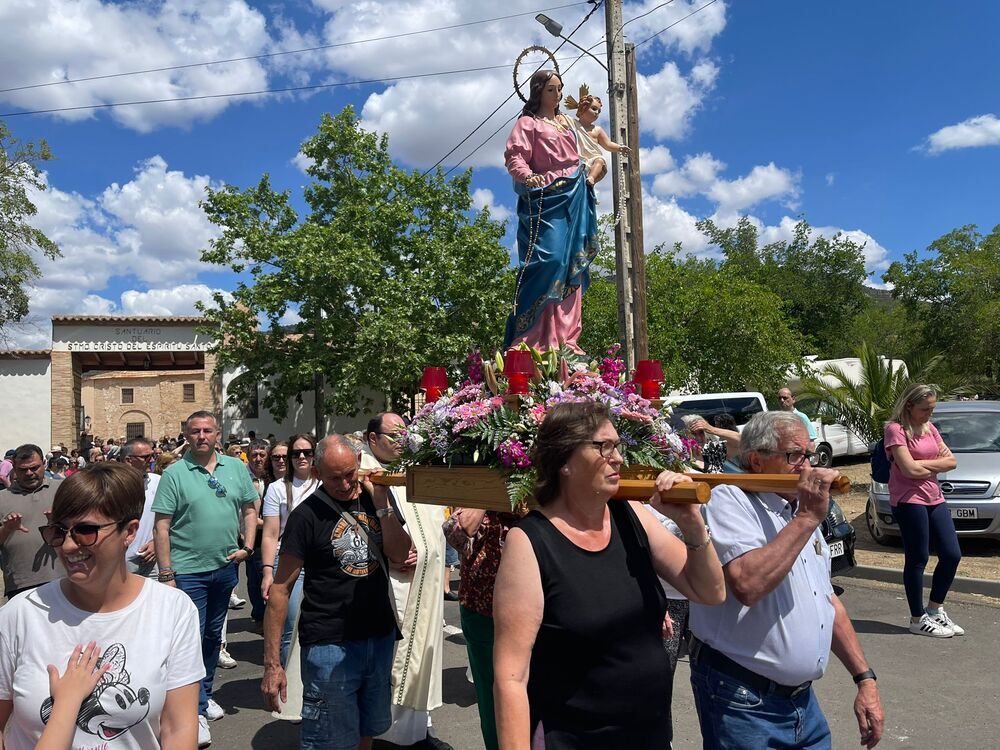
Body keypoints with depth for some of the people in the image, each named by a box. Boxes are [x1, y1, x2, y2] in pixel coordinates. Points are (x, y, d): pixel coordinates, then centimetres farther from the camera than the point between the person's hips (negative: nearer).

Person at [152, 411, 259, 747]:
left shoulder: (236, 467, 3)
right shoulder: (174, 474, -9)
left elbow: (249, 508, 11)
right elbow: (161, 527, -10)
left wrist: (247, 546, -2)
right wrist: (166, 574, -13)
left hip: (225, 568, 4)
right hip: (188, 571, -4)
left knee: (213, 635, 19)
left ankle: (205, 694, 37)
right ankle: (196, 711, 10)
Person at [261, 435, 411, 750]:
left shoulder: (376, 498, 3)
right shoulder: (306, 515, -12)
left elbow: (400, 555, -7)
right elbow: (280, 589, -10)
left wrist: (381, 503, -14)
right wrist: (272, 663, -13)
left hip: (381, 637, 5)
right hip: (331, 645, -5)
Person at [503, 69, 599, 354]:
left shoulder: (567, 122, 23)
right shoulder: (528, 122, 2)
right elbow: (514, 156, -11)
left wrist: (588, 183, 23)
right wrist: (527, 176, -29)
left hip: (575, 198, 7)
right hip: (547, 198, -7)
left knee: (571, 263, 2)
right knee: (549, 258, -20)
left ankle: (566, 335, 5)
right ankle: (534, 337, -17)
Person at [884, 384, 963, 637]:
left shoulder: (930, 428, 14)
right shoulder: (896, 430, -11)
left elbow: (951, 461, 7)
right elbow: (910, 469, -19)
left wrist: (924, 465, -9)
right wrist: (937, 463, -2)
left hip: (934, 499, 8)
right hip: (909, 500, -8)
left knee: (952, 555, 8)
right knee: (917, 560, -1)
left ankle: (935, 610, 25)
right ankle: (918, 619, 11)